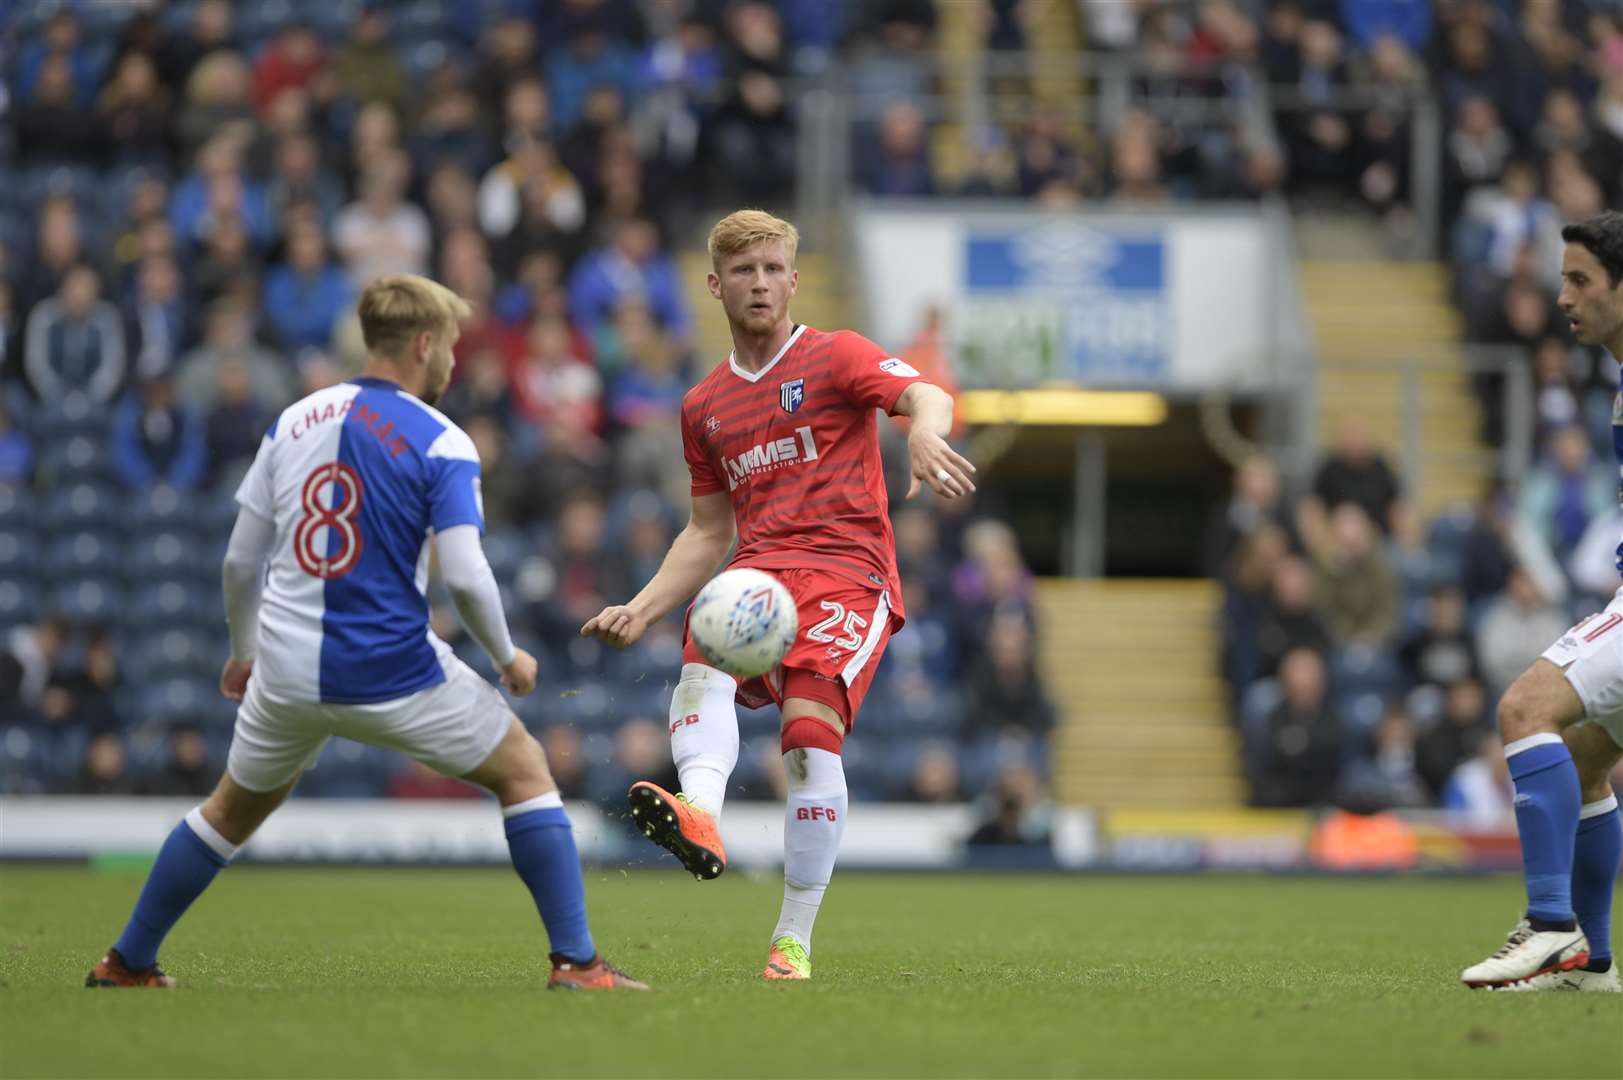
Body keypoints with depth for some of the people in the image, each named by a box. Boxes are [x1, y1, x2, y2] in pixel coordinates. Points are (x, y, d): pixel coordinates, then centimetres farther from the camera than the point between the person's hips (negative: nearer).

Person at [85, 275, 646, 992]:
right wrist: (508, 657, 1)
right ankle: (577, 964, 3)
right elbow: (464, 576, -16)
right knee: (525, 773, 11)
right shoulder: (440, 443, -8)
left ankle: (126, 965, 30)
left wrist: (243, 652, 24)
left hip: (286, 674, 5)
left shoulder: (294, 421, 7)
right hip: (392, 673, -5)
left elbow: (240, 561, 10)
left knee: (233, 812, 26)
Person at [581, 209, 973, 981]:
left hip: (847, 574, -4)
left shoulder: (835, 356, 6)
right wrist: (642, 610, 14)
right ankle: (699, 812, -60)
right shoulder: (705, 405, 22)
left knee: (810, 733, -24)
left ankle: (794, 939, -14)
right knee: (706, 658, -32)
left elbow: (922, 396, -13)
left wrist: (925, 430, -39)